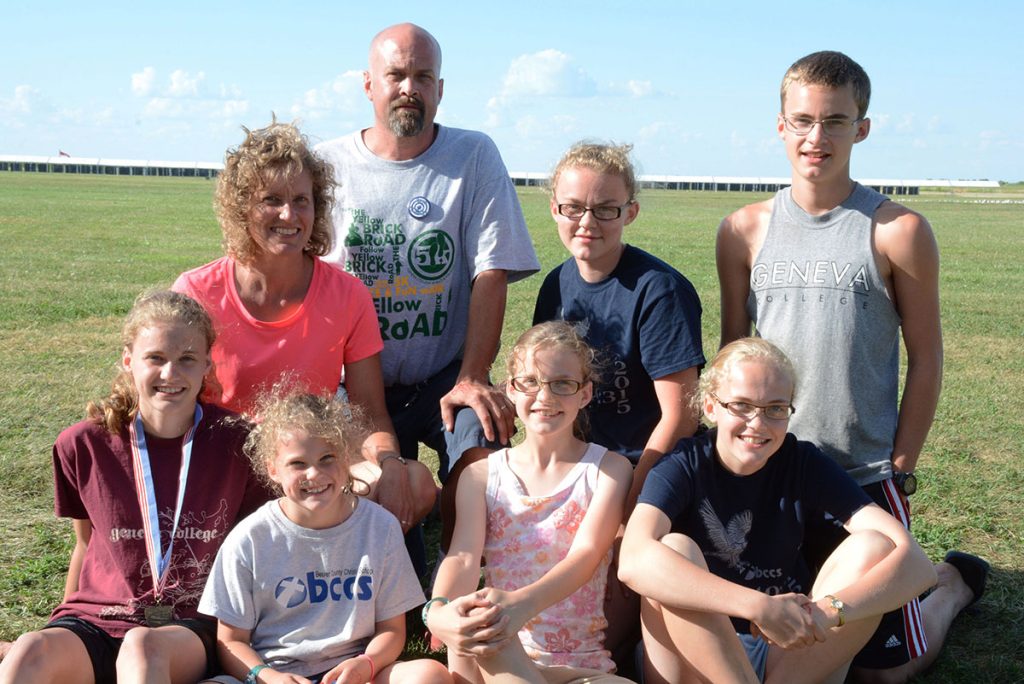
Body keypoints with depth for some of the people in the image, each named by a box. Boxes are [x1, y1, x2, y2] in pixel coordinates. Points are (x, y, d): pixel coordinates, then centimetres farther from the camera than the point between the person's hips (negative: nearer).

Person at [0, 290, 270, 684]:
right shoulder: (84, 445, 3)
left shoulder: (236, 444, -2)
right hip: (94, 622, 2)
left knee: (142, 646, -38)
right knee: (33, 651, -33)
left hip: (192, 626, -1)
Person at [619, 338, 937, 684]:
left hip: (789, 654, 2)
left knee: (873, 546, -16)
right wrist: (762, 607, -41)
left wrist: (827, 612, -35)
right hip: (690, 655, -2)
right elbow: (633, 562, -34)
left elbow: (916, 563, -17)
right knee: (675, 550, -29)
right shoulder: (682, 468, -12)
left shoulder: (805, 464, -7)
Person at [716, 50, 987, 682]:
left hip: (866, 477, -3)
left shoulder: (899, 232, -8)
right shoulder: (744, 231, 1)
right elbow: (733, 349, 8)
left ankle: (953, 583, 36)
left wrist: (901, 471, -5)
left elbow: (926, 358, -4)